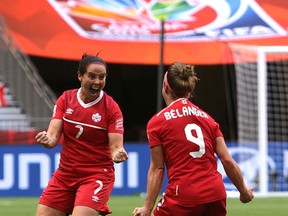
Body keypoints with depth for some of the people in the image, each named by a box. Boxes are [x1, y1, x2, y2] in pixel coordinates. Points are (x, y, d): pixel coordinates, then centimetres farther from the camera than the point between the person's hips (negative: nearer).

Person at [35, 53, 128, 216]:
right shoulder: (66, 99, 1)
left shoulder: (111, 107, -8)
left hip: (97, 176, -4)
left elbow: (115, 147, -11)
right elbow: (53, 136, -5)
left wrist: (118, 154, -34)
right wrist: (47, 140, -29)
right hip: (65, 173, 4)